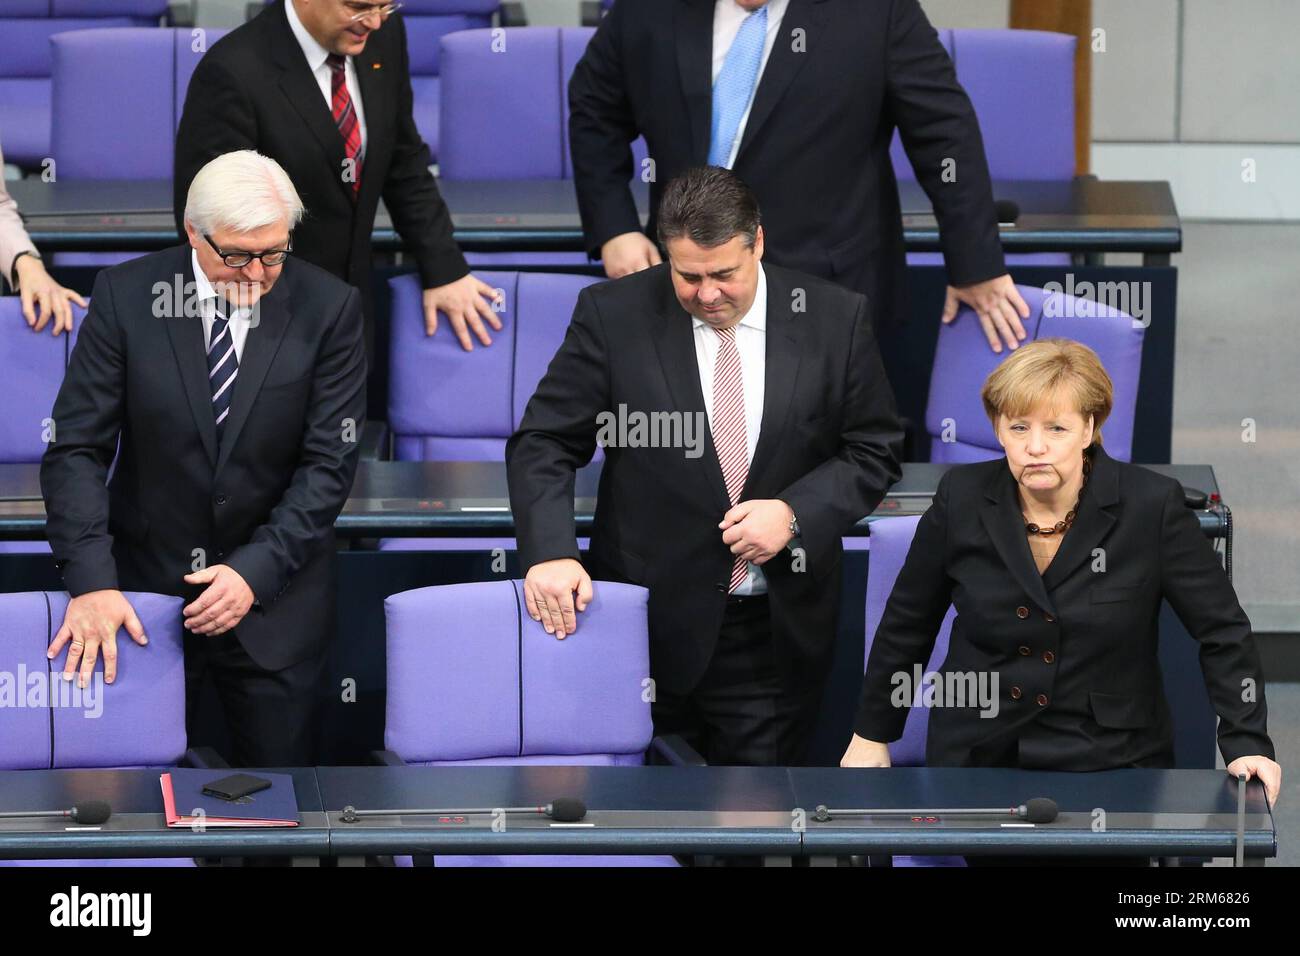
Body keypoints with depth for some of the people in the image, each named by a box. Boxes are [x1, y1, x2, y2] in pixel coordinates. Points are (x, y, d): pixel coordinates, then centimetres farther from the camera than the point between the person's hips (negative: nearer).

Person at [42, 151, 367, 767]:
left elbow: (330, 462, -8)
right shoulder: (125, 295, -8)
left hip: (272, 595, 0)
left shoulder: (328, 308, -8)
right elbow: (76, 447, -7)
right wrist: (91, 579, -19)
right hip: (144, 586, 0)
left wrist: (256, 572, -18)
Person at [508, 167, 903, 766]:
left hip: (776, 635, 1)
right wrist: (550, 554, -20)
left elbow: (873, 452, 5)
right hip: (652, 622, -1)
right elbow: (543, 445, -4)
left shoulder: (835, 319, -2)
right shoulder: (614, 315, -5)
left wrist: (795, 513, -13)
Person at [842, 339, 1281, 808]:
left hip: (1108, 762, -2)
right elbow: (906, 623, 11)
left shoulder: (1151, 505, -9)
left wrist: (1247, 744, -9)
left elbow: (1223, 632, -1)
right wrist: (871, 735, 15)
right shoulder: (962, 499, -2)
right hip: (977, 753, 2)